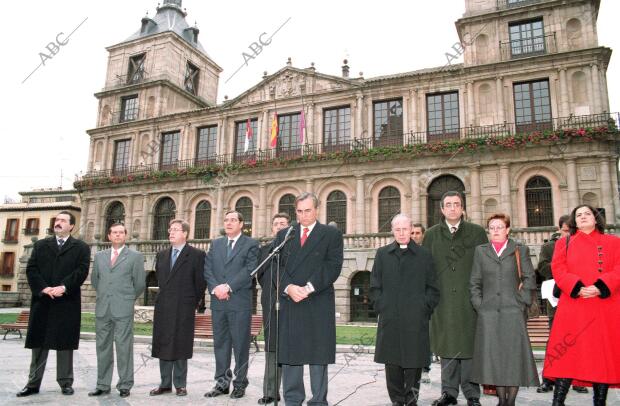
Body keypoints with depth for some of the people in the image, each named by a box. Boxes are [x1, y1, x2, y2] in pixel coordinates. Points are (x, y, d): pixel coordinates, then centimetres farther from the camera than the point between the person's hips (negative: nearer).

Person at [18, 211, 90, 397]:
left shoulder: (81, 247, 5)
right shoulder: (40, 245, 14)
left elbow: (82, 271, -6)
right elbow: (31, 269, 3)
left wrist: (63, 287, -19)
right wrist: (43, 288, -12)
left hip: (67, 302, -2)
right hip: (42, 301, 2)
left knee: (65, 343, 4)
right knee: (39, 343, 8)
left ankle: (65, 383, 13)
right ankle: (33, 383, 18)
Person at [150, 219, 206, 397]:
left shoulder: (196, 255, -4)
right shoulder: (161, 255, 13)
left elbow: (200, 282, -3)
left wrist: (193, 303, 0)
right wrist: (165, 297, 15)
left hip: (184, 309, -5)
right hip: (163, 308, 5)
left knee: (181, 347, 2)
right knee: (163, 346, 8)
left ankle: (180, 384, 13)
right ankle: (165, 384, 19)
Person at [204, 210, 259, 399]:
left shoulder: (251, 244, 0)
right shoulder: (215, 244, 15)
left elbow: (249, 270, -11)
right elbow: (207, 269, 7)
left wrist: (228, 287, -16)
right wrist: (215, 288, -9)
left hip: (240, 302, -4)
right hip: (218, 301, 5)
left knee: (241, 344, 2)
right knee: (220, 343, 10)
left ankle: (240, 383, 13)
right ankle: (222, 382, 20)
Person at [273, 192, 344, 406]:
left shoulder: (332, 234, 6)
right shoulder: (284, 234, 15)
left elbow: (333, 266, -5)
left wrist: (308, 288, -14)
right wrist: (288, 287, -11)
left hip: (318, 303, -2)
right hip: (289, 302, 3)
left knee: (318, 355, 3)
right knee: (289, 354, 6)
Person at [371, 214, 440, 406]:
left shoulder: (424, 255, 7)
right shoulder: (382, 254, 10)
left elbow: (432, 288, 6)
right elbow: (375, 286, 10)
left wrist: (424, 308, -3)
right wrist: (381, 307, 0)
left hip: (416, 319, -1)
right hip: (389, 318, 1)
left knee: (414, 360, 4)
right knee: (392, 361, 5)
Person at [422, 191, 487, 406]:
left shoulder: (477, 232, 6)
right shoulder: (431, 235, 9)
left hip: (469, 300, -1)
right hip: (443, 301, 1)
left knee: (469, 346, 2)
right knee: (447, 347, 7)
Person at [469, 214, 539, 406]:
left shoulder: (520, 250, 9)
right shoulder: (480, 251, 12)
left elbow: (529, 278, 5)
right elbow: (474, 282, 10)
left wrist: (522, 301, -4)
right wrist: (478, 304, 1)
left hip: (513, 311, -1)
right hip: (488, 312, 1)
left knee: (514, 355, -1)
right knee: (493, 356, 3)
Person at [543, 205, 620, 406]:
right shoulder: (563, 243, 14)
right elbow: (558, 270, 2)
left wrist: (600, 287, -16)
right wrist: (577, 288, -15)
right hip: (573, 308, -1)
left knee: (603, 355, 4)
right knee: (567, 354, -4)